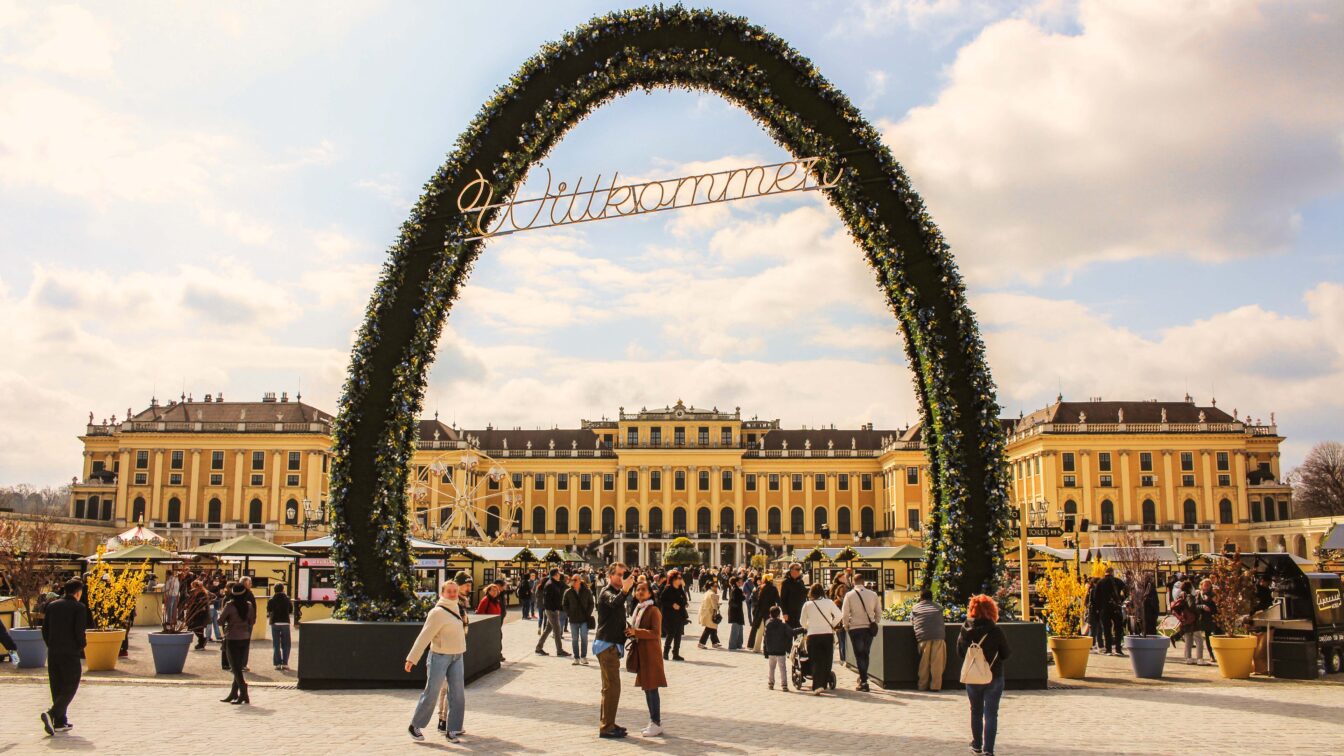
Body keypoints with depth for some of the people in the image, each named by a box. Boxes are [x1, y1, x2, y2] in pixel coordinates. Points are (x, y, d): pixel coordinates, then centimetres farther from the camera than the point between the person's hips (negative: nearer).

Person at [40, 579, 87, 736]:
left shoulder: (52, 606, 8)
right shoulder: (79, 608, -9)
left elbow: (44, 630, 7)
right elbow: (79, 632, -14)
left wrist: (51, 646, 16)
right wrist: (80, 647, 3)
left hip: (53, 653, 6)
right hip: (70, 653, -6)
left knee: (57, 688, 12)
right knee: (70, 687, 1)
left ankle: (60, 722, 15)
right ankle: (51, 714, -18)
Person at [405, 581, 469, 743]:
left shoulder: (456, 608, 8)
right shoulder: (438, 612, -15)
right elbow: (424, 636, -17)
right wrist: (412, 658, -18)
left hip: (457, 657, 7)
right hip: (439, 656, -7)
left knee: (458, 694, 2)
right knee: (431, 693, -1)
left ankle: (453, 730, 9)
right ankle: (415, 726, 15)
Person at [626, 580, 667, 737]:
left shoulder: (653, 610, -12)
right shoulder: (638, 609, 14)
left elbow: (655, 633, -20)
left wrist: (636, 632, -27)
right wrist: (631, 632, 7)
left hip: (650, 654, -9)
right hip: (640, 653, 9)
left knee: (652, 689, -6)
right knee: (647, 689, 12)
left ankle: (657, 724, 0)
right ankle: (653, 722, 20)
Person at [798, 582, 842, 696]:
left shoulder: (807, 605, 0)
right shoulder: (829, 602, -1)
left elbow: (802, 621, 8)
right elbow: (838, 615, -7)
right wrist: (832, 625, 9)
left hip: (813, 635, -1)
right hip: (828, 635, 1)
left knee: (816, 661, 0)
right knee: (826, 661, 13)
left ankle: (817, 686, -16)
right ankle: (824, 684, 18)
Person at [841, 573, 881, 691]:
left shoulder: (849, 595, -5)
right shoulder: (873, 594, 3)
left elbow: (844, 614, -7)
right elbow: (879, 612, 6)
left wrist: (846, 627, 6)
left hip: (855, 628, -3)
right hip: (869, 628, 3)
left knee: (859, 655, 2)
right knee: (865, 654, 18)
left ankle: (864, 682, -4)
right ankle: (863, 678, 27)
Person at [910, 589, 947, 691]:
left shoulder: (915, 608, 18)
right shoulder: (938, 607, 21)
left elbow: (912, 622, 22)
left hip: (923, 637, 0)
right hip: (938, 636, 0)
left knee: (923, 663, 7)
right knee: (937, 663, 2)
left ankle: (923, 686, 10)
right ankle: (935, 686, 1)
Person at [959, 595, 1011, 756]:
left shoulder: (965, 630, -7)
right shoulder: (995, 631, -15)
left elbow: (959, 652, 3)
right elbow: (1006, 653, -7)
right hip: (994, 677, -3)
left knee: (976, 712, 19)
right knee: (991, 714, 2)